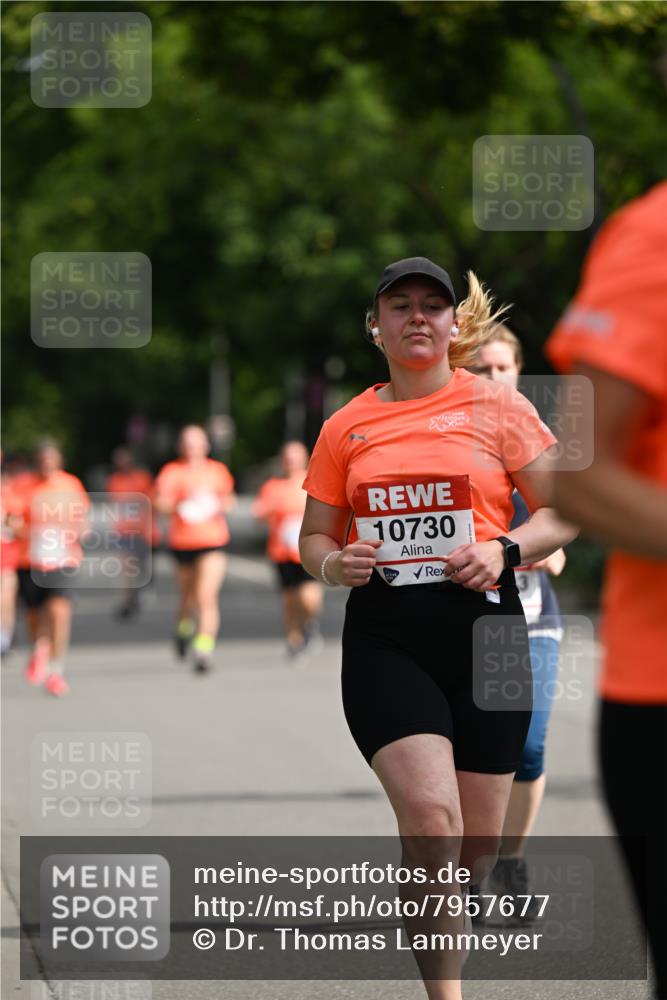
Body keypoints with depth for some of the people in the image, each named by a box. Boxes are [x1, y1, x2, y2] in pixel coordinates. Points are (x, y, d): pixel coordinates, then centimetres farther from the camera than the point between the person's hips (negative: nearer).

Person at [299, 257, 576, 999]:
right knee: (429, 817, -20)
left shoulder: (497, 407, 5)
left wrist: (506, 550, -12)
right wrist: (332, 563, -5)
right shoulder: (346, 428, 10)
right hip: (384, 638, 0)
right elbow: (312, 534, 18)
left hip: (484, 630, 0)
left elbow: (566, 513, 6)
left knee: (474, 845, 4)